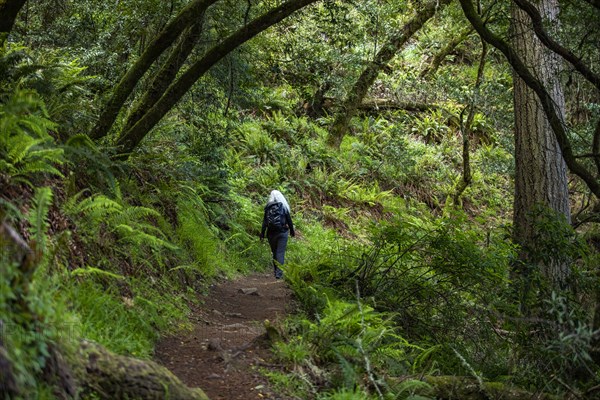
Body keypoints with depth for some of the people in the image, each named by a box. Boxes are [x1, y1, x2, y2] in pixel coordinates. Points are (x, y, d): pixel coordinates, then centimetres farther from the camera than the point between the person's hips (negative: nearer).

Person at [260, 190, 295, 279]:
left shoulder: (268, 208, -1)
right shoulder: (283, 206, -3)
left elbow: (264, 222, -2)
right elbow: (289, 220, 0)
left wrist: (262, 234, 3)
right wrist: (292, 231, 11)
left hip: (271, 233, 2)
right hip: (282, 232, -2)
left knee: (274, 252, 16)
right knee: (280, 253, -2)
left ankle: (276, 270, 25)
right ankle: (279, 273, -9)